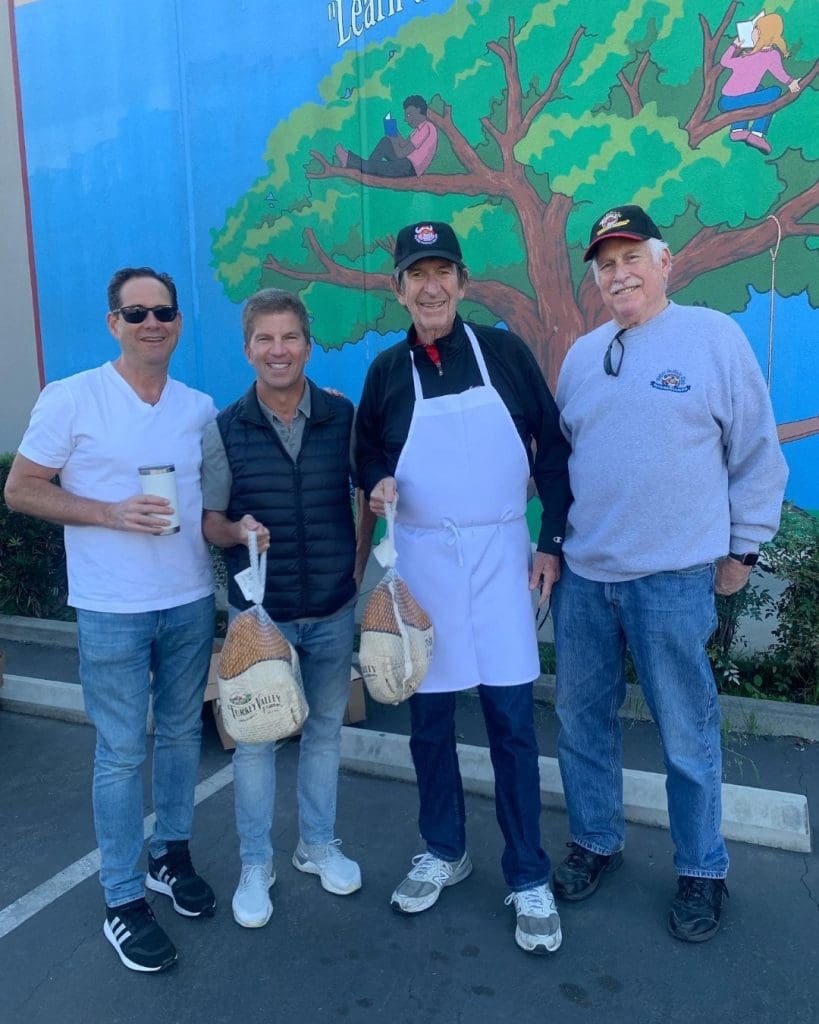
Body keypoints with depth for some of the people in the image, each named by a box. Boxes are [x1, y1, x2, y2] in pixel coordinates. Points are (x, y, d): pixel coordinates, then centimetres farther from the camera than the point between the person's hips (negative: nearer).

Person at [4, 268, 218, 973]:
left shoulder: (200, 407, 6)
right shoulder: (71, 398, -7)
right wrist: (111, 512, -17)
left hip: (192, 601, 5)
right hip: (112, 610, -4)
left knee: (181, 733, 16)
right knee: (122, 752, 4)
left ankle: (170, 854, 37)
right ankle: (123, 903, 21)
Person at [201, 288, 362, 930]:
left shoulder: (343, 415, -3)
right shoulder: (225, 430, -5)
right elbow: (210, 521, -1)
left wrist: (359, 567, -5)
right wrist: (237, 530, -22)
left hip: (333, 609, 2)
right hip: (258, 611, -1)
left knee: (326, 728, 16)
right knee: (255, 738, 9)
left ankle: (318, 844, 37)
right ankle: (255, 864, 29)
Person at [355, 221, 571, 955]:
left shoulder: (505, 351, 1)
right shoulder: (387, 370, 4)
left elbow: (552, 447, 3)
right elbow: (365, 454, 13)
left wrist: (554, 542, -2)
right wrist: (377, 483, -10)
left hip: (501, 554, -1)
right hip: (421, 559, 2)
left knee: (512, 720, 2)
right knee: (429, 720, 10)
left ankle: (529, 879, 19)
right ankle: (444, 852, 32)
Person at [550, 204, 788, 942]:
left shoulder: (715, 336, -2)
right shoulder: (582, 355, 11)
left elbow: (758, 454, 1)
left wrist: (744, 546, 2)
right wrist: (554, 537, 13)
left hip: (674, 578, -4)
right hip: (583, 576, 5)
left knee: (688, 735, 7)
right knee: (582, 718, 14)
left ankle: (702, 871, 29)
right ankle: (596, 842, 35)